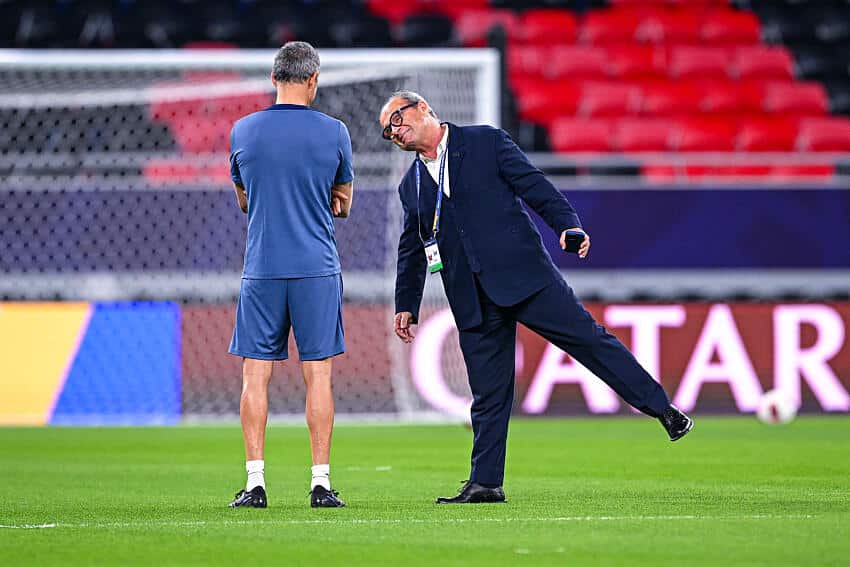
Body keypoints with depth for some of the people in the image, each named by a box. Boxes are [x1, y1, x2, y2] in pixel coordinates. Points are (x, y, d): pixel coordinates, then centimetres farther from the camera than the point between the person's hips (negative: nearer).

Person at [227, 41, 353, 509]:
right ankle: (321, 483, 0)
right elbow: (342, 204, 11)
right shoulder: (333, 133, -1)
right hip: (317, 269, -1)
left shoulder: (244, 131, 3)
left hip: (261, 270, 1)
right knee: (317, 374, 2)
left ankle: (255, 483, -2)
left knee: (256, 375, 3)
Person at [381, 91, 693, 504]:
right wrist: (406, 306, 18)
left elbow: (534, 186, -3)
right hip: (473, 299, 4)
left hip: (523, 274, -4)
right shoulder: (410, 186, 16)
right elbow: (411, 253, 23)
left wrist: (568, 224, -16)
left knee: (588, 338, -8)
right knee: (488, 393, 4)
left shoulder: (485, 142, 2)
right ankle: (485, 483, 8)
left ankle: (662, 409, -1)